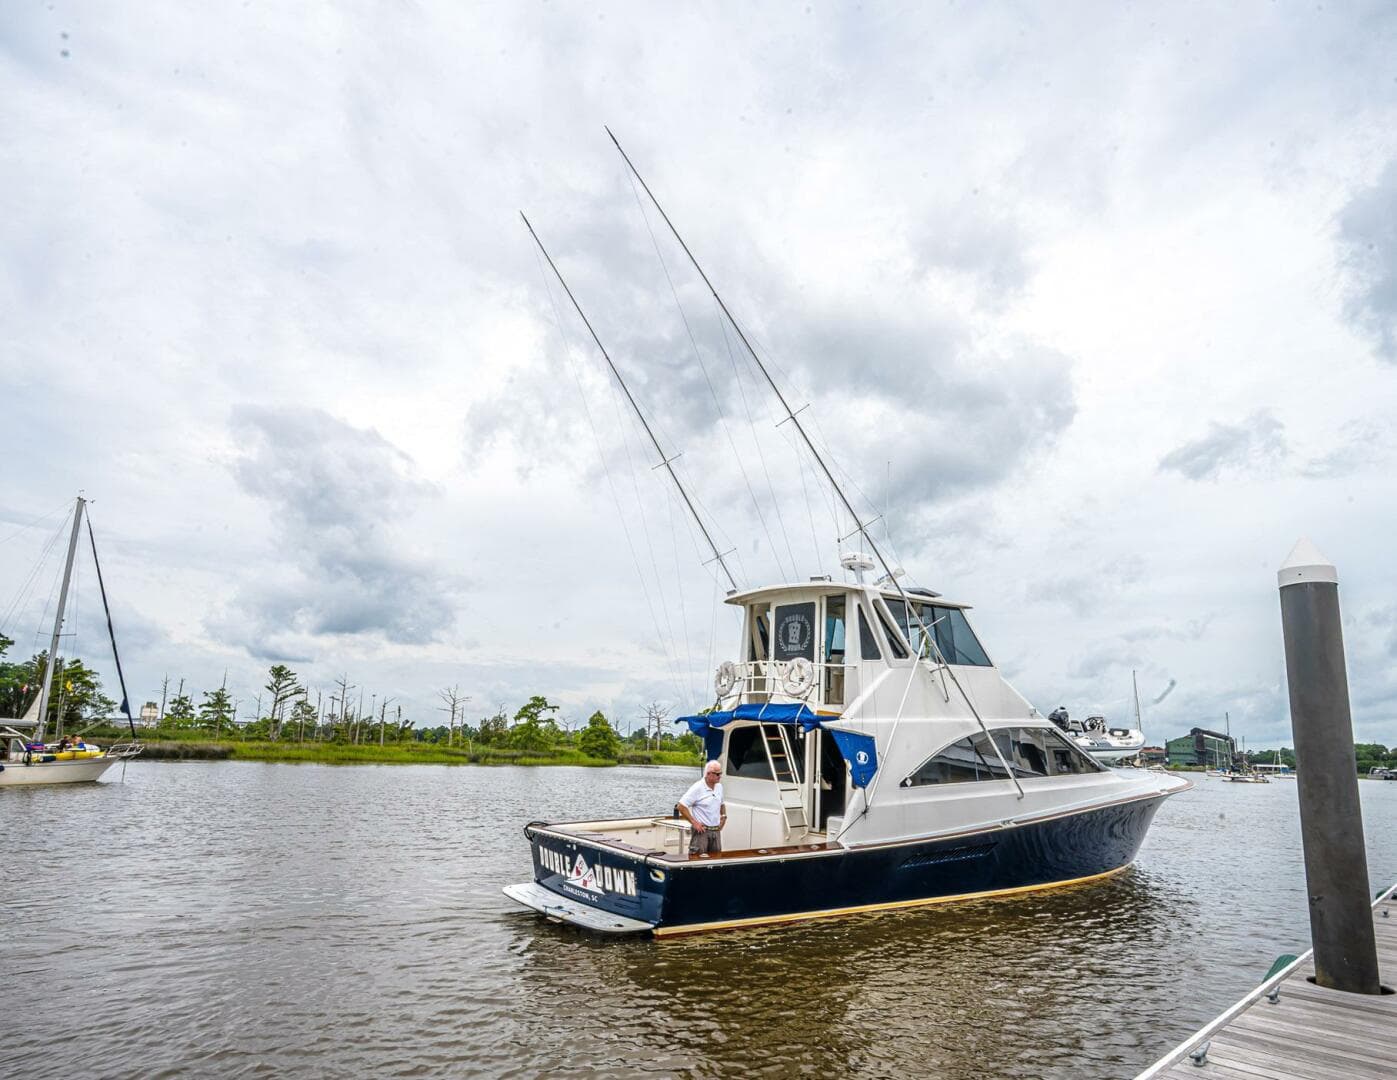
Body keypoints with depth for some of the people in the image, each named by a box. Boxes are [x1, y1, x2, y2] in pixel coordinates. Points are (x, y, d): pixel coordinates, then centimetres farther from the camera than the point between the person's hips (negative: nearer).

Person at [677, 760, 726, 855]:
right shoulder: (697, 788, -13)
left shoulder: (719, 786, 9)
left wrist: (724, 816, 9)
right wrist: (694, 822, -17)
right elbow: (681, 806, -15)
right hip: (702, 831, -7)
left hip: (716, 831, 7)